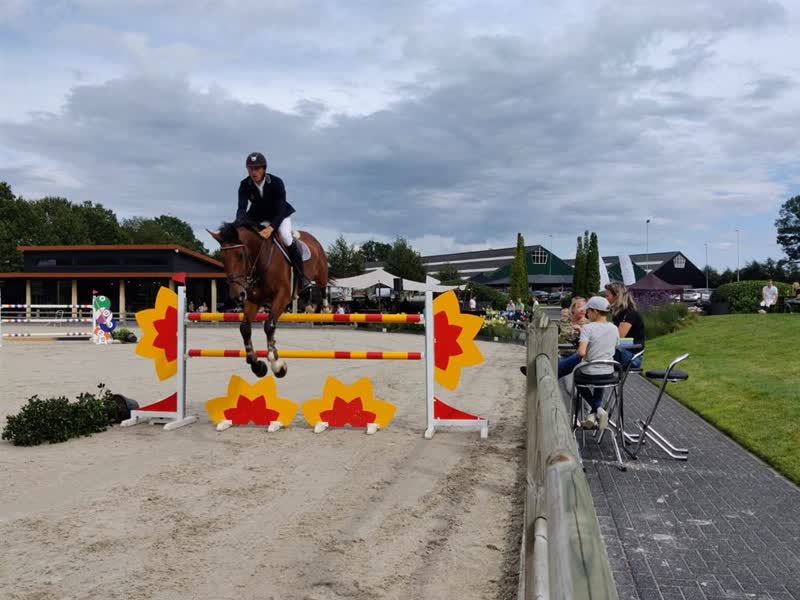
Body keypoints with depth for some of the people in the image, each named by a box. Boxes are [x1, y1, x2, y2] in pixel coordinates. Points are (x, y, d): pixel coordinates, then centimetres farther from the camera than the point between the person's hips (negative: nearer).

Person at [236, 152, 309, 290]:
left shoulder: (276, 182, -27)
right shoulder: (245, 185, -17)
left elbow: (280, 210, -31)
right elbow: (242, 208, -24)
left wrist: (271, 228, -49)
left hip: (279, 215, -4)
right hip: (258, 217, 4)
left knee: (286, 237, -30)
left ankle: (301, 276, -16)